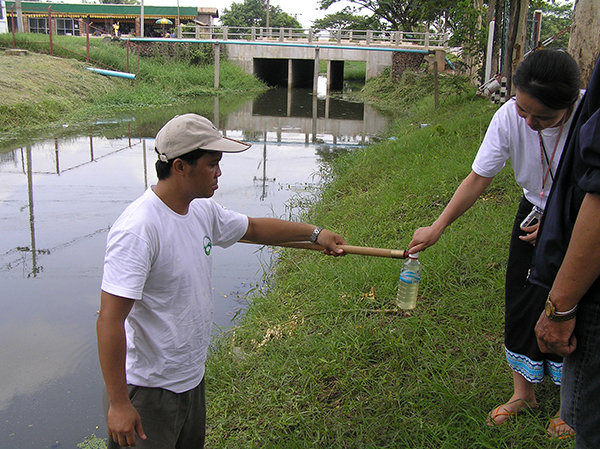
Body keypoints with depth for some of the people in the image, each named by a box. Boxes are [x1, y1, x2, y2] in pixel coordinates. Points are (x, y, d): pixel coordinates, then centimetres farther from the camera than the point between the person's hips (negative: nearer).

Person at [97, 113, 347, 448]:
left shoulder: (203, 210, 1)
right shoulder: (139, 229, -27)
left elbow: (253, 228, 20)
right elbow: (110, 321, -27)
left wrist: (314, 232, 21)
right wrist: (118, 404, -24)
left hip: (193, 378, 9)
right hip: (148, 391, -8)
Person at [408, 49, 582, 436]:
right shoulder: (510, 117, -24)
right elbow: (478, 179, -16)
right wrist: (438, 226, -20)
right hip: (536, 210, 3)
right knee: (522, 301, 5)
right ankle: (524, 392, 26)